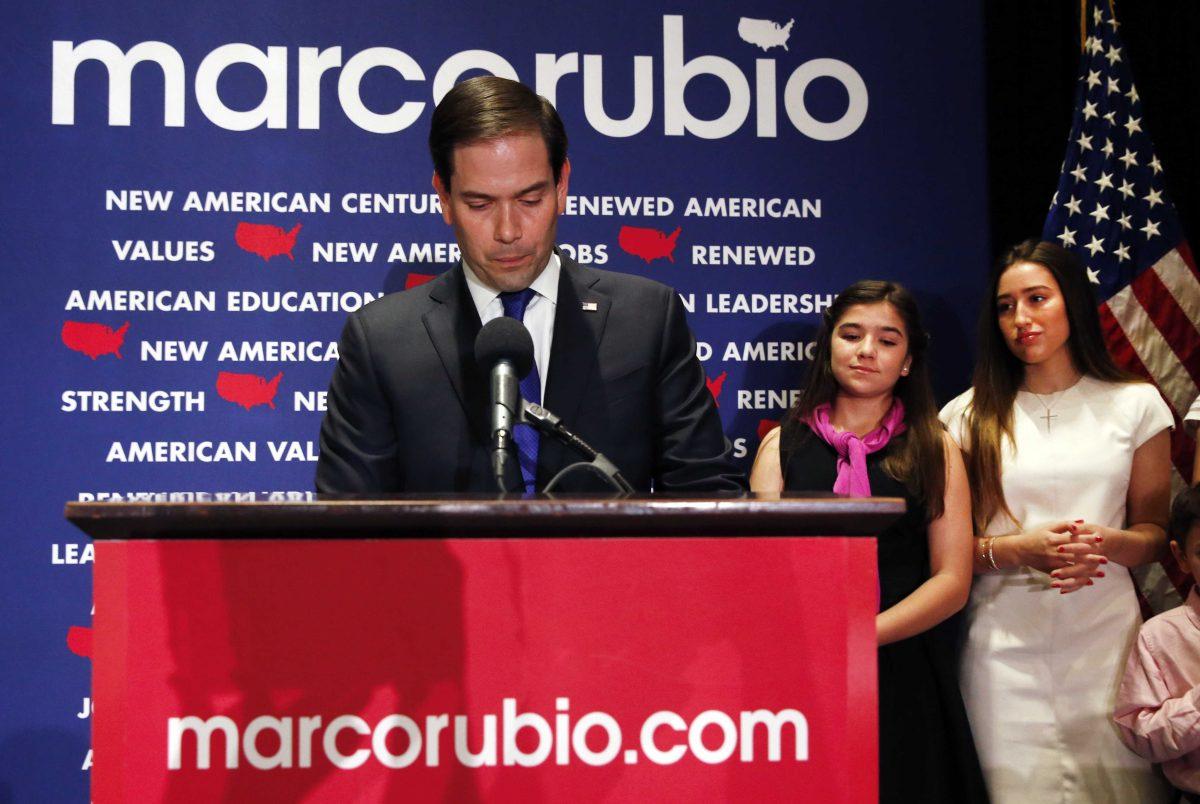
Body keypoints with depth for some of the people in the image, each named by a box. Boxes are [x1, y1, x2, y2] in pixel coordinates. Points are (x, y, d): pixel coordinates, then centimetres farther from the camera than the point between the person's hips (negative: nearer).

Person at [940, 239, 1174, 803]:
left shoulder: (1135, 405, 7)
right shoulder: (969, 417, 5)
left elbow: (1155, 534, 10)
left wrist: (1104, 543, -11)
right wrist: (1018, 549, -14)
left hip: (1104, 634, 1)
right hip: (1005, 642, 0)